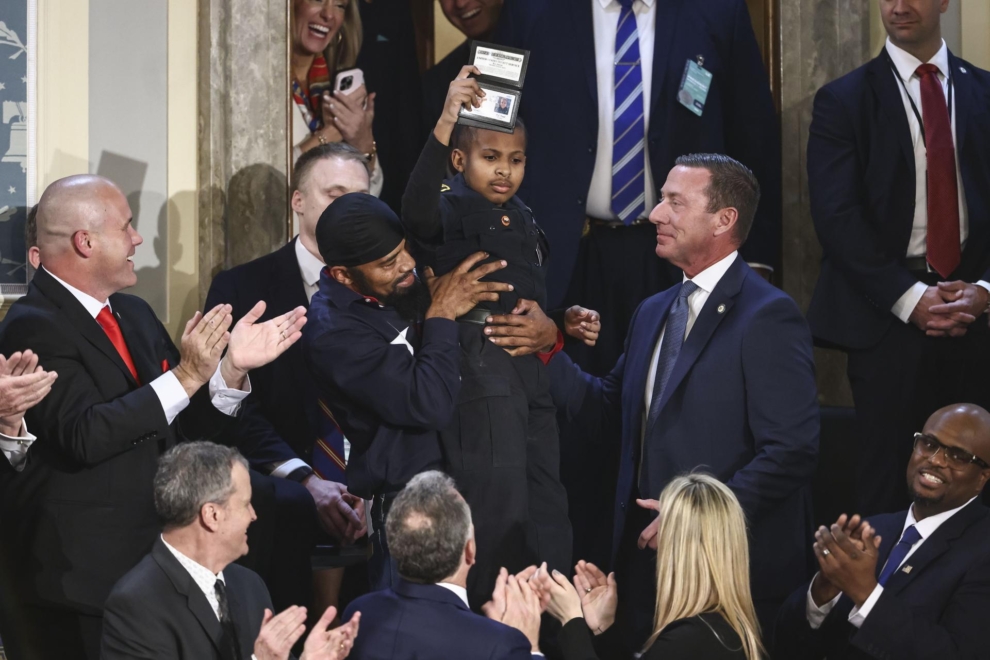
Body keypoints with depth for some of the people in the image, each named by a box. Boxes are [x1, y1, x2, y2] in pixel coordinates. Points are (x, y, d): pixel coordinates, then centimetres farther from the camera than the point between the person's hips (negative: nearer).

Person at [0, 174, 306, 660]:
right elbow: (85, 435, -25)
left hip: (154, 560, 8)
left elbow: (185, 429, 14)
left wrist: (232, 367, -3)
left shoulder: (134, 314, 14)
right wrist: (186, 376, -26)